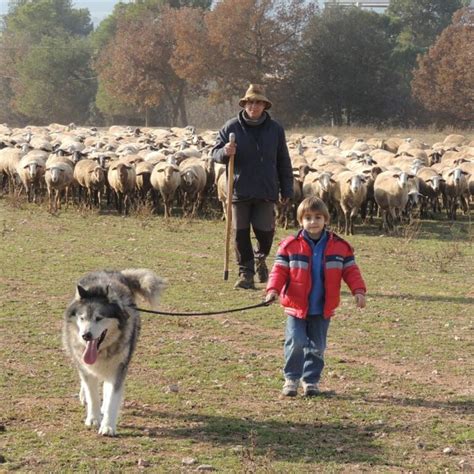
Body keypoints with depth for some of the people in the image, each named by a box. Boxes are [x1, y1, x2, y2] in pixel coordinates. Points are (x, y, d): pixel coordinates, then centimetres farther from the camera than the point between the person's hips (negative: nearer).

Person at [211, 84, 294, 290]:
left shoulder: (275, 129, 7)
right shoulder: (231, 127, 3)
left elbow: (284, 162, 12)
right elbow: (215, 153, 6)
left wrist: (286, 189, 11)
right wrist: (225, 152, -18)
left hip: (266, 192, 0)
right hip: (239, 190, 0)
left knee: (264, 230, -1)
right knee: (240, 233, 0)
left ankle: (260, 258, 30)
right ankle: (246, 273, 10)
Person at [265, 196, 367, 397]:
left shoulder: (339, 247, 0)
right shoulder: (290, 245, -4)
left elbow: (350, 271, 4)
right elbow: (280, 269, -4)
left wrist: (358, 291, -9)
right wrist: (273, 289, -19)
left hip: (323, 309, 2)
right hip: (296, 307, -2)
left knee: (317, 346, 10)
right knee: (295, 343, -7)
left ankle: (311, 379, 22)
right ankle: (291, 378, 9)